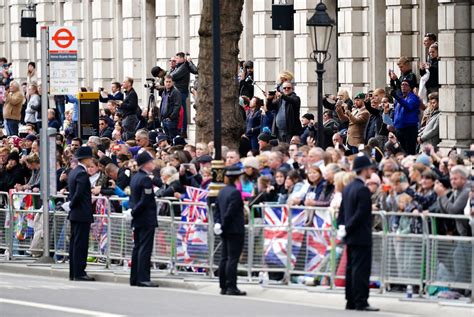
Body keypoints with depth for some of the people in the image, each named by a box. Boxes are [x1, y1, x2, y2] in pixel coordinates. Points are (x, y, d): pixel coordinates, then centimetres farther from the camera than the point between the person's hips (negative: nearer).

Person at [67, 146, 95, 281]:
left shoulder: (73, 172, 13)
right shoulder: (82, 173, -16)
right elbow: (78, 194, -21)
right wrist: (72, 205, -7)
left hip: (74, 214, 10)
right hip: (82, 214, -10)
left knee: (74, 243, 11)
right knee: (81, 244, -7)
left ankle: (73, 273, 14)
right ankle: (79, 273, -7)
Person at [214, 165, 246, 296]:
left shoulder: (222, 192, 10)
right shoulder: (235, 192, -16)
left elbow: (217, 210, 12)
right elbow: (230, 212, -20)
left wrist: (217, 223, 5)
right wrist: (223, 225, -11)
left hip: (226, 231, 8)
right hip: (235, 230, -8)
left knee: (224, 258, 11)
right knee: (233, 258, -7)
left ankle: (223, 287, 14)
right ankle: (231, 287, -8)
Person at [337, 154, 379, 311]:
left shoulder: (348, 188, 12)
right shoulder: (363, 190, -17)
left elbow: (342, 210, 14)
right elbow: (360, 214, -21)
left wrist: (342, 227, 8)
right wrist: (347, 229, -13)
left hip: (351, 237, 9)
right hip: (361, 237, -9)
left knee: (351, 268, 11)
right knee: (361, 269, -7)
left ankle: (351, 301, 14)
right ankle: (360, 302, -7)